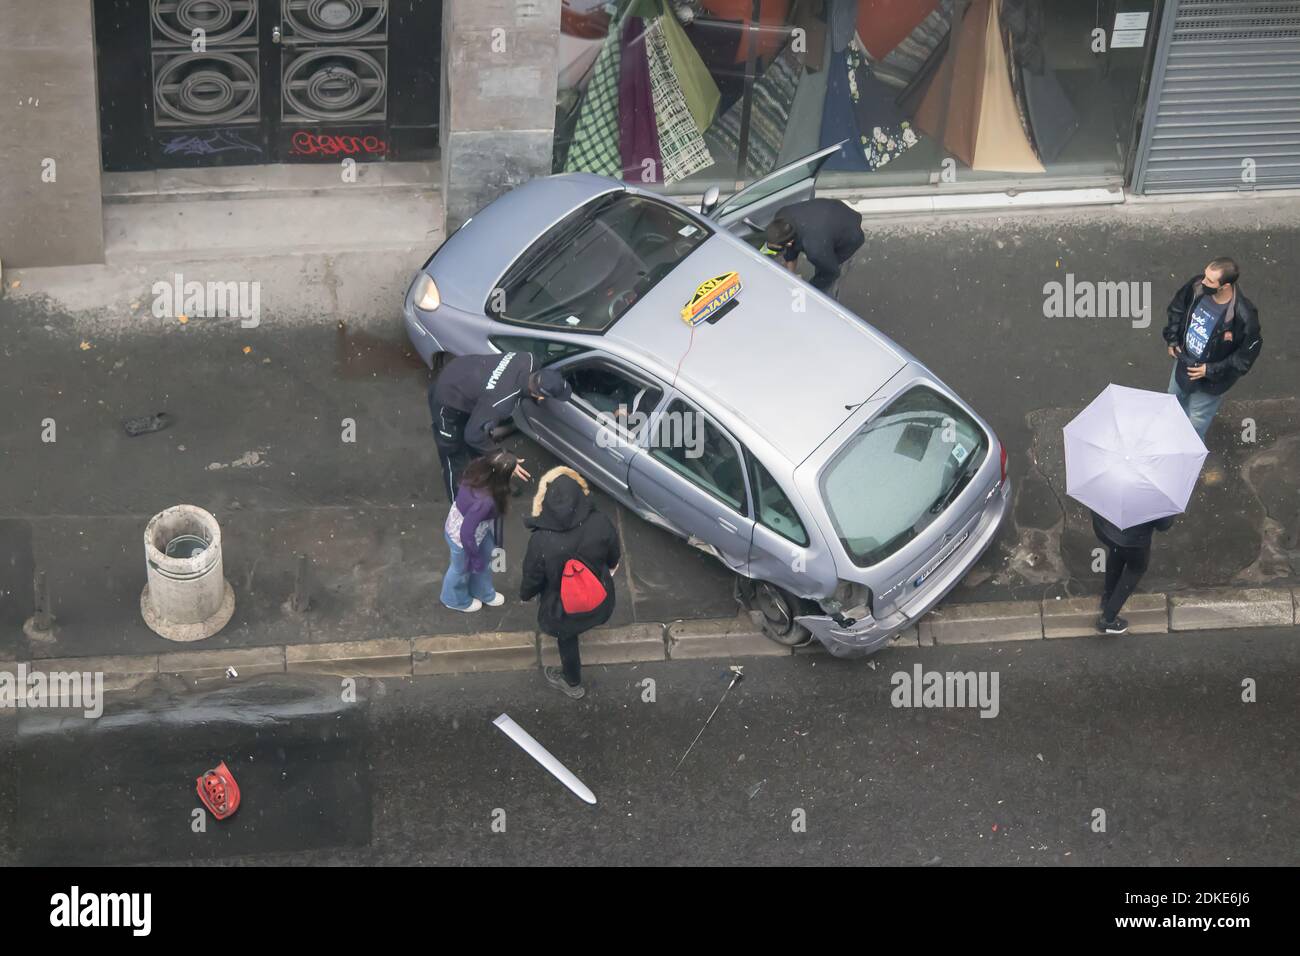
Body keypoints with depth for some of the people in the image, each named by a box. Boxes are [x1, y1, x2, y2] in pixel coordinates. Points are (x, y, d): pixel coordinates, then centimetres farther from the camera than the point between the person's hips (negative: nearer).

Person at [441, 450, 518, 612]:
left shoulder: (480, 467, -25)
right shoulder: (484, 501, -46)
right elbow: (467, 533, -33)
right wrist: (475, 558, -15)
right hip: (461, 537, -7)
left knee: (485, 560, 32)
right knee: (462, 569, 26)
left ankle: (483, 592, 62)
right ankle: (456, 600, 59)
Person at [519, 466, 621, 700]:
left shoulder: (541, 541, -34)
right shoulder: (601, 524, -27)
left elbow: (532, 578, -15)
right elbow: (614, 558, -6)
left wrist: (525, 594, 8)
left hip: (564, 612, -3)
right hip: (601, 604, 3)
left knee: (567, 638, 29)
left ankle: (572, 683, 54)